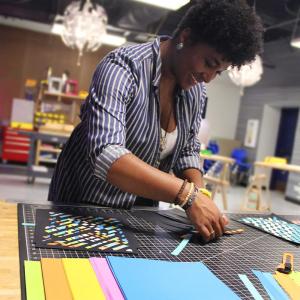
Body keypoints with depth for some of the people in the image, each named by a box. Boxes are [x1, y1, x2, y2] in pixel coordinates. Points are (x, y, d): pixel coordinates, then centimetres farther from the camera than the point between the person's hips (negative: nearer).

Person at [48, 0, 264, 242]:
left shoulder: (196, 90, -3)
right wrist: (188, 194, -40)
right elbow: (104, 155, -36)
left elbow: (187, 150, 5)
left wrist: (201, 195, -14)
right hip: (83, 209, -5)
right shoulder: (124, 67, -24)